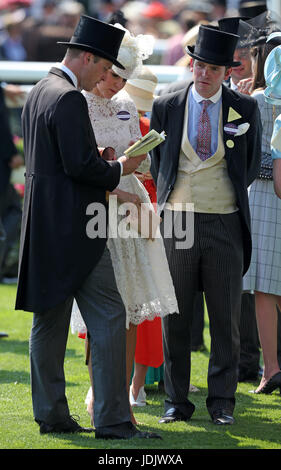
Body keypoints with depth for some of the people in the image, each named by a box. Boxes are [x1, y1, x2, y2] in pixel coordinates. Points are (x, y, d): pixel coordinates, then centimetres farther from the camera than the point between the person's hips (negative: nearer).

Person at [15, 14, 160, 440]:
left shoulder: (38, 92, 16)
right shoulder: (69, 99, -16)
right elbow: (81, 165, -22)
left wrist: (104, 168, 14)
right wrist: (118, 169, -5)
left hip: (45, 229, 10)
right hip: (73, 229, -10)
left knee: (50, 321, 11)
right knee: (108, 318, -8)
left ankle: (52, 415, 14)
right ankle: (113, 421, -10)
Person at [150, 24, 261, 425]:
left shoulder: (245, 109, 2)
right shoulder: (166, 107, 3)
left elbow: (252, 164, 13)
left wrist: (229, 195, 10)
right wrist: (170, 198, 11)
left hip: (225, 223, 0)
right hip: (177, 223, 1)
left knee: (226, 318, 2)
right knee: (175, 318, 4)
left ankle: (222, 403, 10)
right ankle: (177, 402, 11)